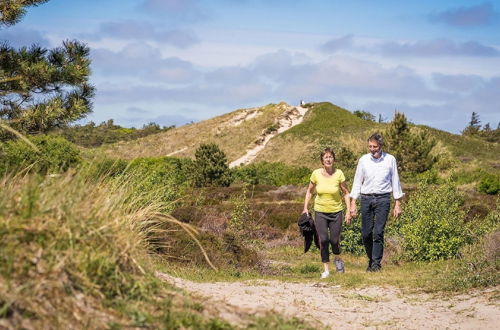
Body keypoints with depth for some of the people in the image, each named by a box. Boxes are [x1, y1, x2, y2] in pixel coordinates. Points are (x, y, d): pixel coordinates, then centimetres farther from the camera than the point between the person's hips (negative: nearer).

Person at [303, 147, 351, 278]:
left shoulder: (339, 174, -10)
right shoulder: (316, 174, -7)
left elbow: (346, 193, 0)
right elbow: (309, 191, 8)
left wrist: (348, 211, -4)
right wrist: (305, 208, 2)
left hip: (336, 211, 0)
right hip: (320, 212, 1)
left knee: (334, 240, -3)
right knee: (323, 240, -11)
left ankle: (338, 259, 31)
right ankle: (326, 269, 2)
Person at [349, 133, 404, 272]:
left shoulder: (390, 160, 3)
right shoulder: (363, 160, 5)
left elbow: (395, 182, 7)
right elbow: (357, 181, 9)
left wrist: (398, 204, 5)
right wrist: (353, 203, 4)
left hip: (383, 199, -2)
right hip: (366, 198, 2)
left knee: (378, 232, -10)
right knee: (366, 233, 0)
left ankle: (376, 263, -5)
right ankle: (371, 259, 19)